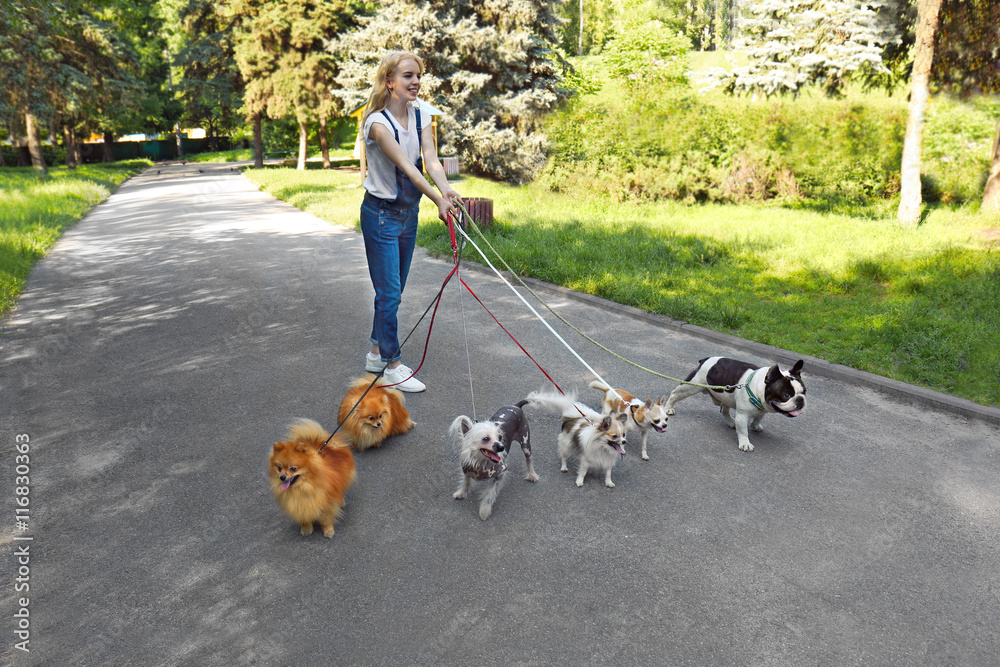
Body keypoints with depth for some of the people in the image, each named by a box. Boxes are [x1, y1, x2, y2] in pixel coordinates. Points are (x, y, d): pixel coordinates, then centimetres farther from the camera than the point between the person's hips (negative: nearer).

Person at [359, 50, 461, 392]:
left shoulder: (421, 116, 2)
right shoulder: (377, 122, -18)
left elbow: (430, 158, -12)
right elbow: (405, 166, -29)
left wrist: (446, 189, -31)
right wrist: (437, 198, -41)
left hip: (409, 212, 7)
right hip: (380, 213, -7)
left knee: (394, 289, 15)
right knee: (389, 291, -4)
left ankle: (377, 352, 30)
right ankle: (392, 365, 9)